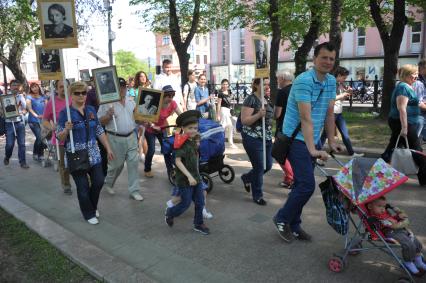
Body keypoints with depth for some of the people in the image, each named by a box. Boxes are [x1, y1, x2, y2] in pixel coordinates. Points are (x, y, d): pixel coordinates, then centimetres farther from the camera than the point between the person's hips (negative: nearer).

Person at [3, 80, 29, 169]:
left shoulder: (21, 96, 8)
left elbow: (24, 107, -1)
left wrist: (21, 96, -7)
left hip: (20, 122, 1)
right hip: (10, 123, -1)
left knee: (22, 144, 1)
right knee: (10, 144, -1)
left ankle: (23, 162, 8)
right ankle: (7, 158, 27)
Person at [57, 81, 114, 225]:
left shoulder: (91, 110, 7)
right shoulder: (65, 113, -7)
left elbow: (100, 131, 12)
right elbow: (59, 138, -7)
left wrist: (108, 149, 10)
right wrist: (66, 130, -27)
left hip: (94, 154, 4)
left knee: (99, 181, 5)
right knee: (83, 187, 4)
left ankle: (93, 206, 34)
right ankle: (89, 214, 25)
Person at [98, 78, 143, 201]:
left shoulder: (131, 101, 9)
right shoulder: (107, 102, -7)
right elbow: (100, 122, -6)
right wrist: (109, 115, -23)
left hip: (131, 136, 4)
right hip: (116, 139, -4)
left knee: (133, 163, 2)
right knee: (117, 164, 7)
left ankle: (134, 191, 12)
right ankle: (108, 183, 36)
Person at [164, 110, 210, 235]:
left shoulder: (193, 142, 7)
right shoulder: (182, 143, -19)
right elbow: (178, 161, -27)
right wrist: (189, 176, -31)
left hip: (196, 178, 8)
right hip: (184, 180, -7)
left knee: (200, 202, 10)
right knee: (186, 203, 4)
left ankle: (198, 224, 27)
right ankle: (170, 213, 31)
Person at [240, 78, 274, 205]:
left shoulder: (266, 99, 11)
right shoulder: (251, 99, -13)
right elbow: (244, 121, -18)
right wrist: (259, 115, -30)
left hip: (266, 138, 8)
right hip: (253, 139, -8)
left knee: (268, 165, 12)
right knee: (259, 167, -1)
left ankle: (246, 177, 38)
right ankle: (257, 196, 18)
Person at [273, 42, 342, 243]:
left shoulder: (331, 81, 8)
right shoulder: (304, 81, -18)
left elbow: (329, 114, 11)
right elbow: (306, 119, -25)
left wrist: (331, 141, 8)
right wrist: (312, 150, -30)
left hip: (312, 140, 8)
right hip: (297, 139, -8)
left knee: (302, 184, 13)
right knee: (307, 184, -13)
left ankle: (293, 225, 26)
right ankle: (282, 219, 8)